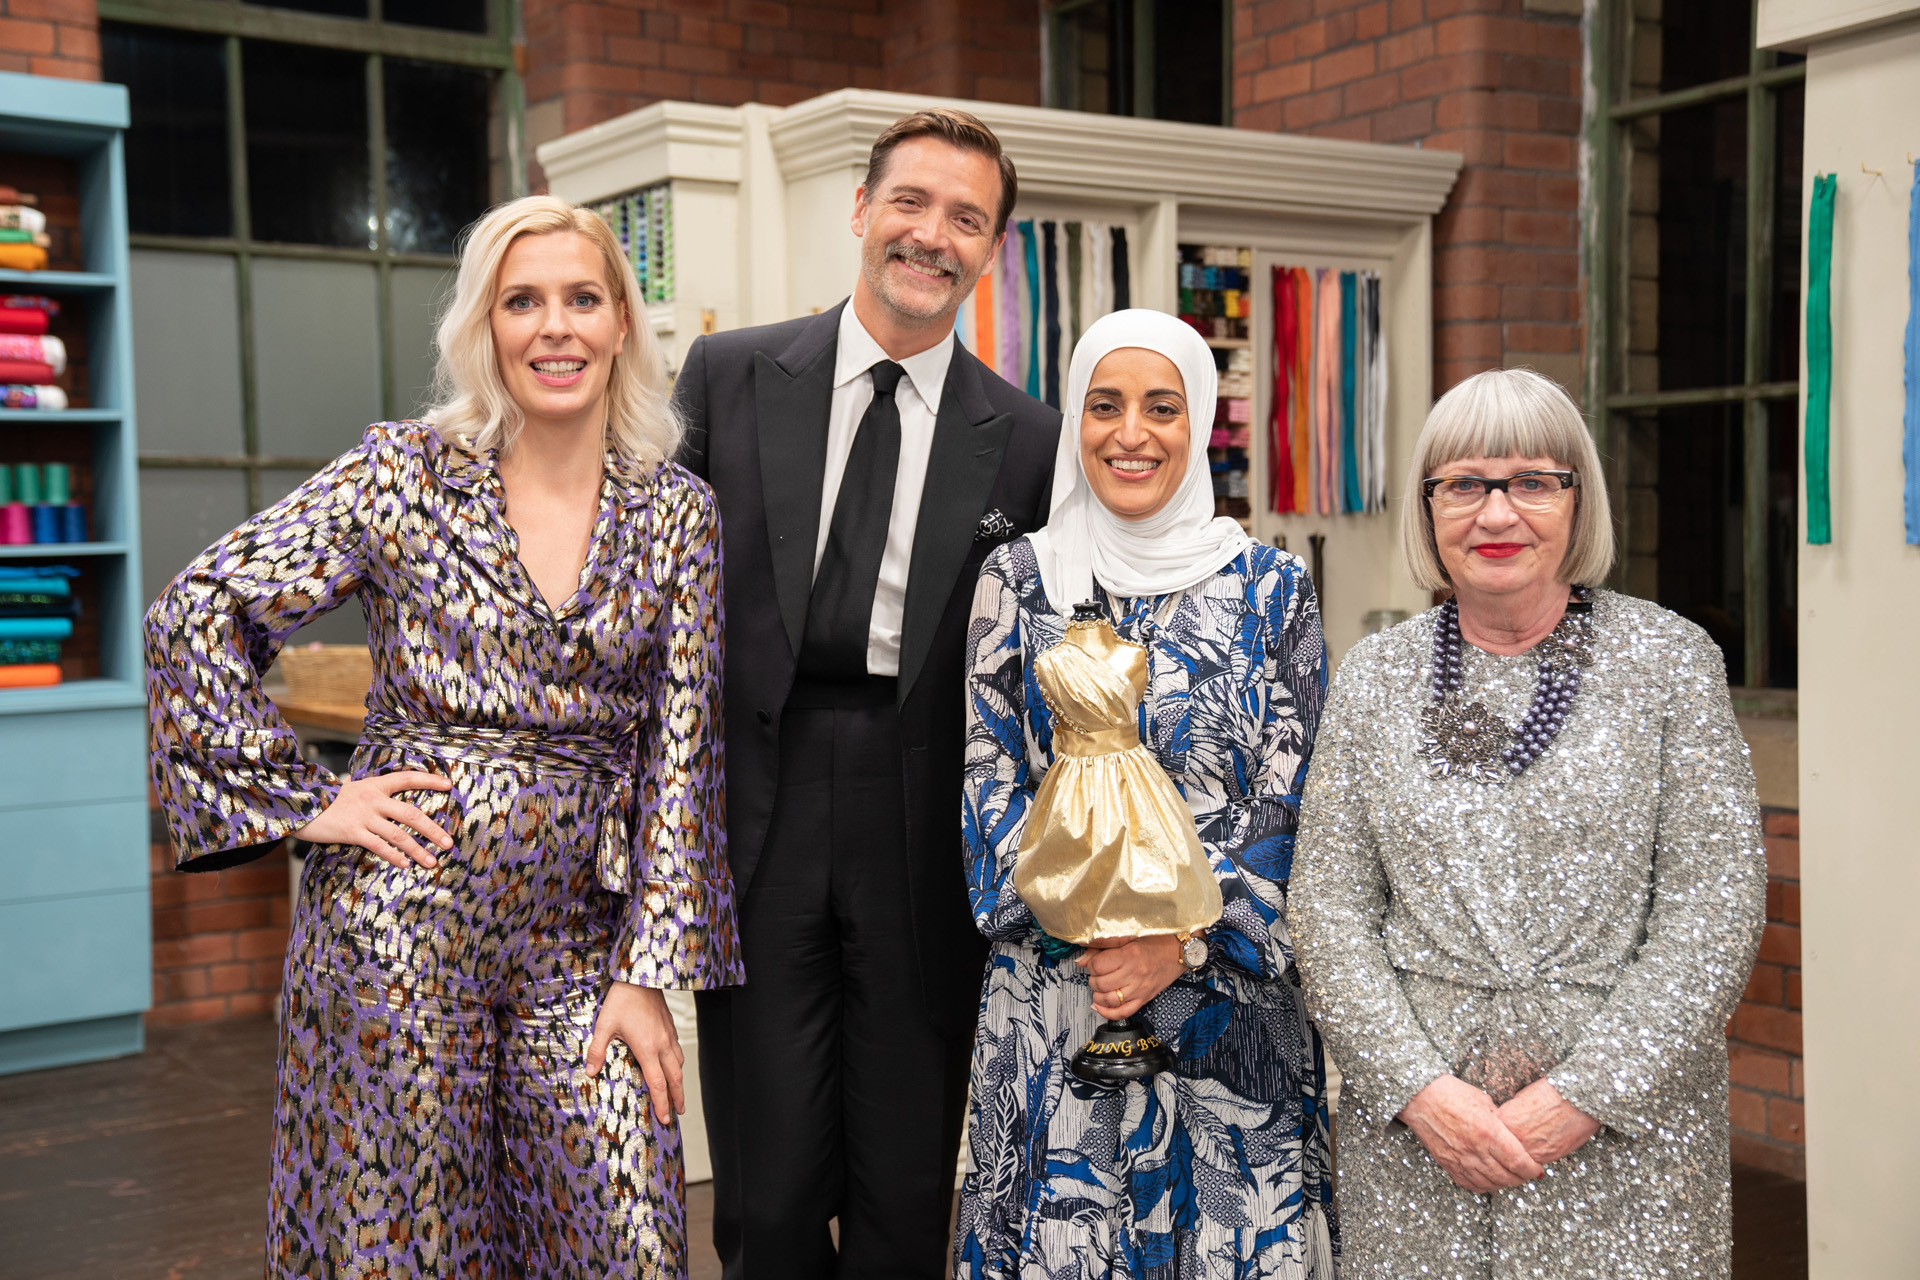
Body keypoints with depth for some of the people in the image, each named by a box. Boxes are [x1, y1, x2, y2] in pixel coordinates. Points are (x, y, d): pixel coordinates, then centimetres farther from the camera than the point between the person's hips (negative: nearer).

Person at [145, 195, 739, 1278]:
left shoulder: (678, 512, 4)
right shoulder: (407, 474, -3)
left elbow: (681, 743, 2)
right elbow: (195, 616, -1)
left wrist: (648, 973, -2)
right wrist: (304, 802, -6)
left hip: (580, 934, 2)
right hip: (403, 925, -2)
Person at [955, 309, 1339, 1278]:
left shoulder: (1270, 590, 1)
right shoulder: (1018, 579, 3)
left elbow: (1289, 803, -1)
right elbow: (990, 780, 2)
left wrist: (1184, 942, -12)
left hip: (1229, 996, 0)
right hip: (1049, 993, 0)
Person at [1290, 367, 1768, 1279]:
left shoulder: (1669, 660, 0)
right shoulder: (1374, 675, 5)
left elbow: (1715, 907, -5)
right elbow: (1327, 907, 2)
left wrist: (1584, 1094, -12)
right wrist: (1419, 1086, -10)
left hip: (1626, 1128, -1)